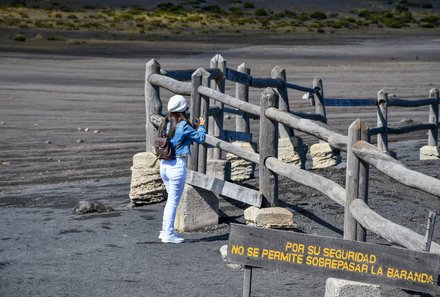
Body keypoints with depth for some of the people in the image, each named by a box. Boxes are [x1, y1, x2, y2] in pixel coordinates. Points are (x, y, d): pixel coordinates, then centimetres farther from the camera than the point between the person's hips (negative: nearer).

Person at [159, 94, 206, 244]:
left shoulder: (166, 124, 6)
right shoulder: (183, 126, -13)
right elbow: (200, 138, -3)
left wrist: (194, 128, 21)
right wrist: (201, 126, 15)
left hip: (164, 165, 7)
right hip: (177, 165, -7)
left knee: (171, 199, 20)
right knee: (174, 201, 2)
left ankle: (165, 230, 25)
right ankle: (168, 234, 5)